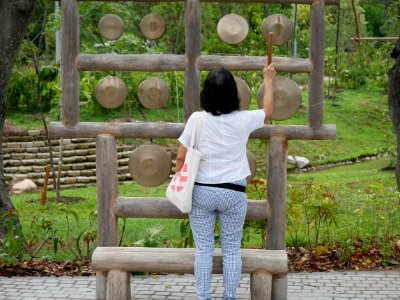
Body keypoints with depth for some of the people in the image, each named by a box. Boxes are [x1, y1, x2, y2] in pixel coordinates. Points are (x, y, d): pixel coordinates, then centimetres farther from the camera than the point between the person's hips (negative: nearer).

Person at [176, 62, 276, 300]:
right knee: (232, 248, 11)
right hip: (233, 193, 0)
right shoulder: (243, 120, -8)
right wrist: (268, 79, 27)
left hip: (201, 191, 0)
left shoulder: (197, 120, -9)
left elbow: (181, 158, -3)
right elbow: (268, 110, 14)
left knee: (203, 247, 8)